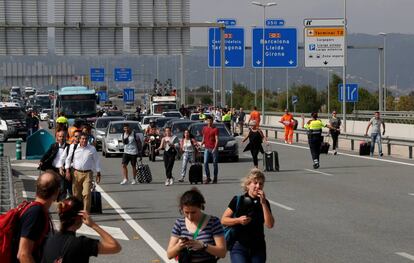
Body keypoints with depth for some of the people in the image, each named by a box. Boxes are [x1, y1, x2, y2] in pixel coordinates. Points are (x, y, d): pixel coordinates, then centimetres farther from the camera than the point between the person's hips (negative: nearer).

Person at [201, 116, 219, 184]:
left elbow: (216, 139, -9)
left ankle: (215, 178, 11)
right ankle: (208, 178, 1)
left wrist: (215, 148, -20)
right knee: (205, 163, -7)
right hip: (207, 148, 3)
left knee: (215, 163, 3)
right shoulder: (204, 128, 11)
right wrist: (201, 144, 4)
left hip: (213, 148, -3)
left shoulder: (215, 129, -3)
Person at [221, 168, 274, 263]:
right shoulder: (238, 201, -2)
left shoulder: (264, 203, 4)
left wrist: (263, 203, -15)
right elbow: (223, 220, 0)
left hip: (258, 248, 3)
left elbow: (270, 225, -10)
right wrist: (238, 220, -17)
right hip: (239, 247, -3)